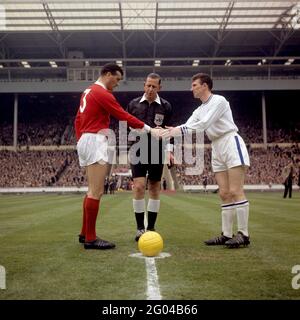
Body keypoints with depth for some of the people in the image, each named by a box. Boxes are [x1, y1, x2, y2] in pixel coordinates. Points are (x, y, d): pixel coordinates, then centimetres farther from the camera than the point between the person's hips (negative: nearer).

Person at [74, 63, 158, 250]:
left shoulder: (89, 91, 20)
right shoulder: (102, 93, -11)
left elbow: (78, 120, 21)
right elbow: (124, 116, -14)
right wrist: (147, 128, -7)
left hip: (86, 141, 11)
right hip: (95, 142, -11)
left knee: (93, 190, 14)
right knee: (96, 191, -10)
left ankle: (85, 233, 19)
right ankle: (90, 238, -7)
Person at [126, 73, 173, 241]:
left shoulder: (166, 106, 3)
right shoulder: (133, 104, 5)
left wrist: (169, 150, -10)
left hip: (157, 153, 0)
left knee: (154, 189, 5)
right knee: (139, 187, -10)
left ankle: (151, 228, 15)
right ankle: (140, 228, 1)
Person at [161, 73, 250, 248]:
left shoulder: (219, 101, -8)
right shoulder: (199, 110, 16)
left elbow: (204, 124, -19)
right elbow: (187, 127, 7)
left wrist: (178, 130, -22)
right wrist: (170, 131, -9)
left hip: (231, 143, -8)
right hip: (217, 148, 8)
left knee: (235, 191, -11)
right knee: (224, 194, 4)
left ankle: (243, 234, -6)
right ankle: (227, 234, 6)